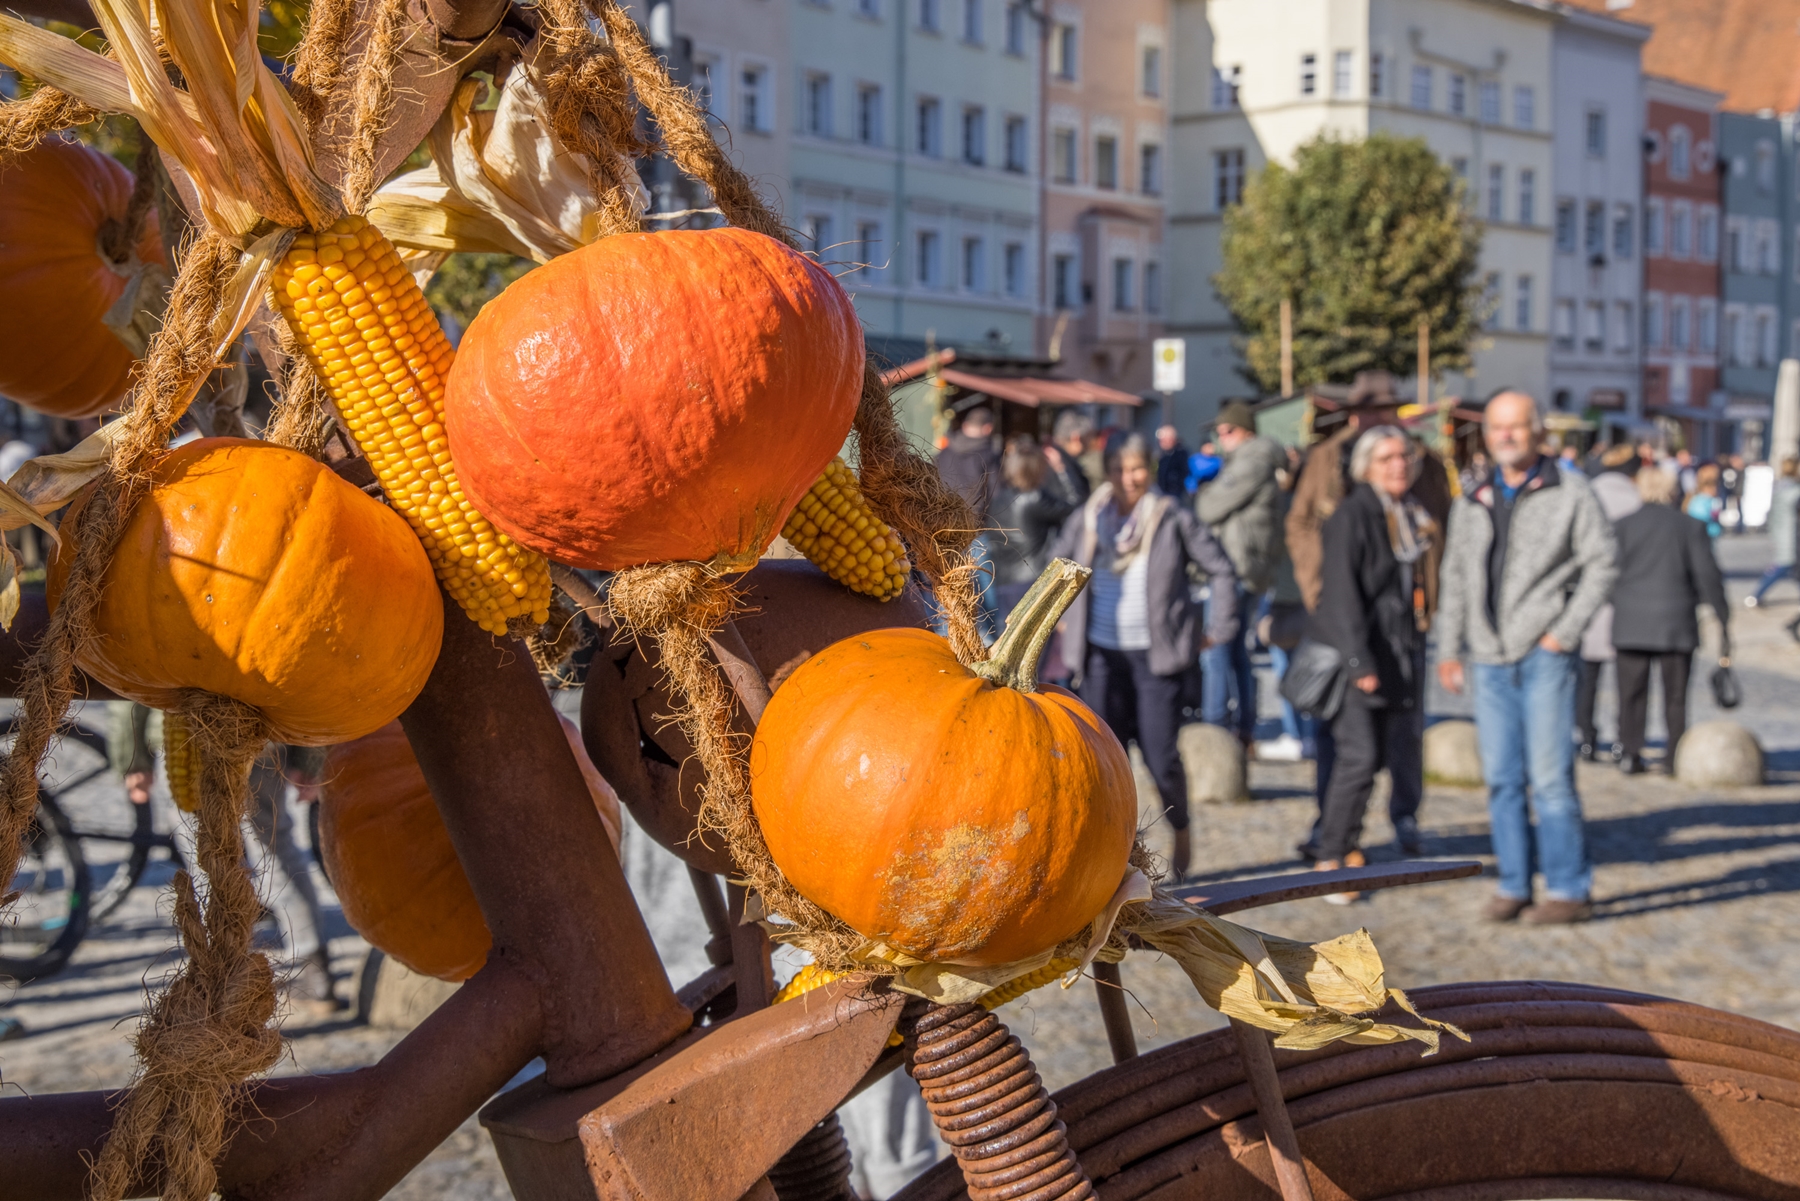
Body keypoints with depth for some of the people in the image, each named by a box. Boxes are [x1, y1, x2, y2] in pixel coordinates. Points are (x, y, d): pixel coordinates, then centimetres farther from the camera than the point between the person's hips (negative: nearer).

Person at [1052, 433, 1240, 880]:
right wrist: (1063, 619, 16)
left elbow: (1222, 570, 4)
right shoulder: (1087, 519, 6)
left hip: (1157, 654, -3)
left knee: (1161, 755, -5)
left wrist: (1218, 629, 2)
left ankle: (1181, 831, 23)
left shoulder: (1173, 519, -3)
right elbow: (1057, 566, 23)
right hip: (1102, 654, 3)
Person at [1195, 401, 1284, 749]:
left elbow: (1211, 509, -14)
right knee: (1236, 651, 15)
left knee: (1215, 651, -10)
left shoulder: (1251, 462, -13)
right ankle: (1246, 730, 19)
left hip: (1235, 566, -10)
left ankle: (1213, 729, -11)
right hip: (1248, 568, 10)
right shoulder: (1262, 462, 18)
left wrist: (1203, 491, 5)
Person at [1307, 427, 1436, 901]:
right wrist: (1360, 661, -19)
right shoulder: (1353, 514, -11)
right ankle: (1329, 857, -6)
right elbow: (1343, 591, -15)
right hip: (1355, 646, -7)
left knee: (1380, 753, 7)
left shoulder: (1414, 514, 12)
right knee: (1360, 754, -13)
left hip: (1398, 648, 7)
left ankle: (1347, 845, 20)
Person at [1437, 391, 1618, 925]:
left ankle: (1569, 889, -2)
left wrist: (1565, 631, -10)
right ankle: (1513, 885, 12)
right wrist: (1448, 649, 13)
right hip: (1489, 658, 5)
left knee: (1549, 775, -8)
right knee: (1502, 778, 5)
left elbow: (1600, 566, -3)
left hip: (1544, 654, -5)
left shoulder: (1571, 496, 2)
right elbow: (1455, 580, 20)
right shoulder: (1471, 506, 16)